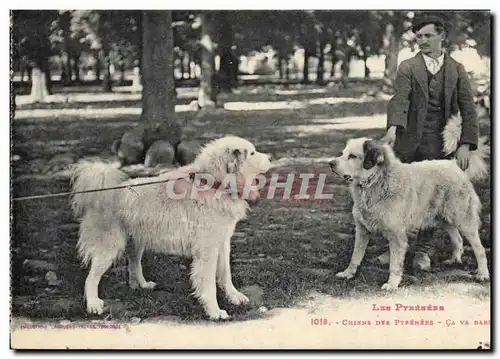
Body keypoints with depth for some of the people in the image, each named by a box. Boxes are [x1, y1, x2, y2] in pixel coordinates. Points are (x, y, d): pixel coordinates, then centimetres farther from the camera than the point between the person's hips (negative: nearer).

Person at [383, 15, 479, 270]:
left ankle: (422, 251, 18)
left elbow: (468, 110, 4)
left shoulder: (457, 70, 7)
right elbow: (399, 99, -13)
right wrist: (393, 127, -31)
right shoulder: (408, 68, 2)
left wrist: (465, 145, -6)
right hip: (408, 141, -1)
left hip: (438, 145, 1)